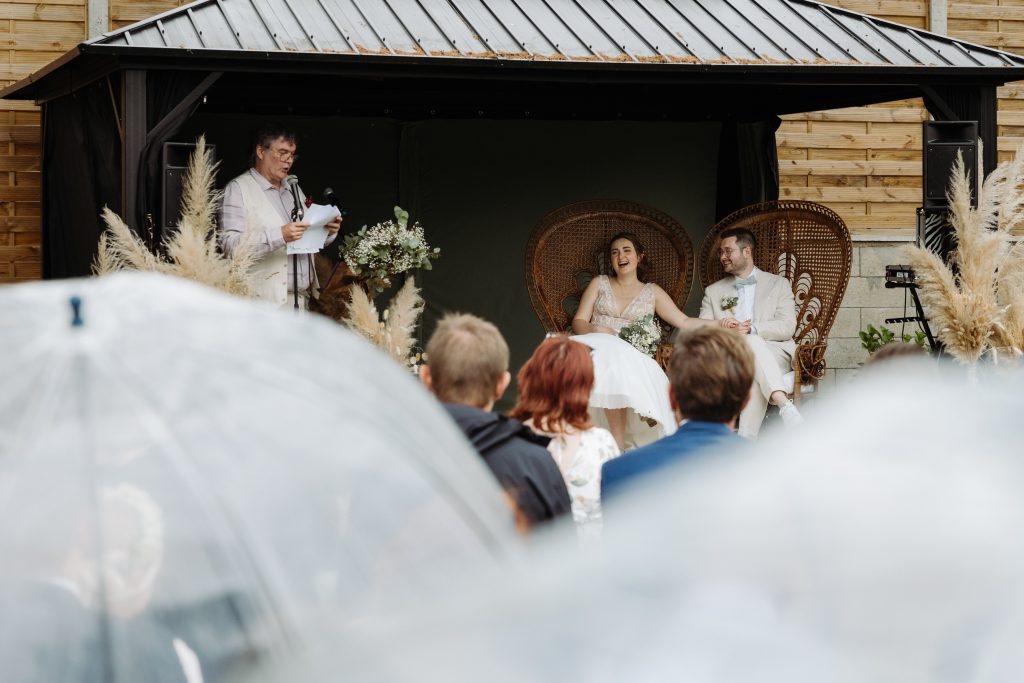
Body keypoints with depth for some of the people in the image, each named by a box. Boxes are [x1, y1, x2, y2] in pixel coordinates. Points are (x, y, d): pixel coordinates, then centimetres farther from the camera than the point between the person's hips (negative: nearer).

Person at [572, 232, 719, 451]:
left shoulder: (652, 292, 18)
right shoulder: (599, 284, 19)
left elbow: (684, 322, 12)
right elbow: (578, 322, 13)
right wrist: (596, 330, -9)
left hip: (631, 357, 0)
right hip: (598, 349, 0)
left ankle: (618, 444, -34)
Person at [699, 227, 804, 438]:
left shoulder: (778, 284, 16)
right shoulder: (713, 292, 23)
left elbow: (787, 328, 0)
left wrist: (750, 329, -17)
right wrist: (721, 328, -15)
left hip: (774, 354, -1)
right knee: (753, 343, -36)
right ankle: (785, 405, -54)